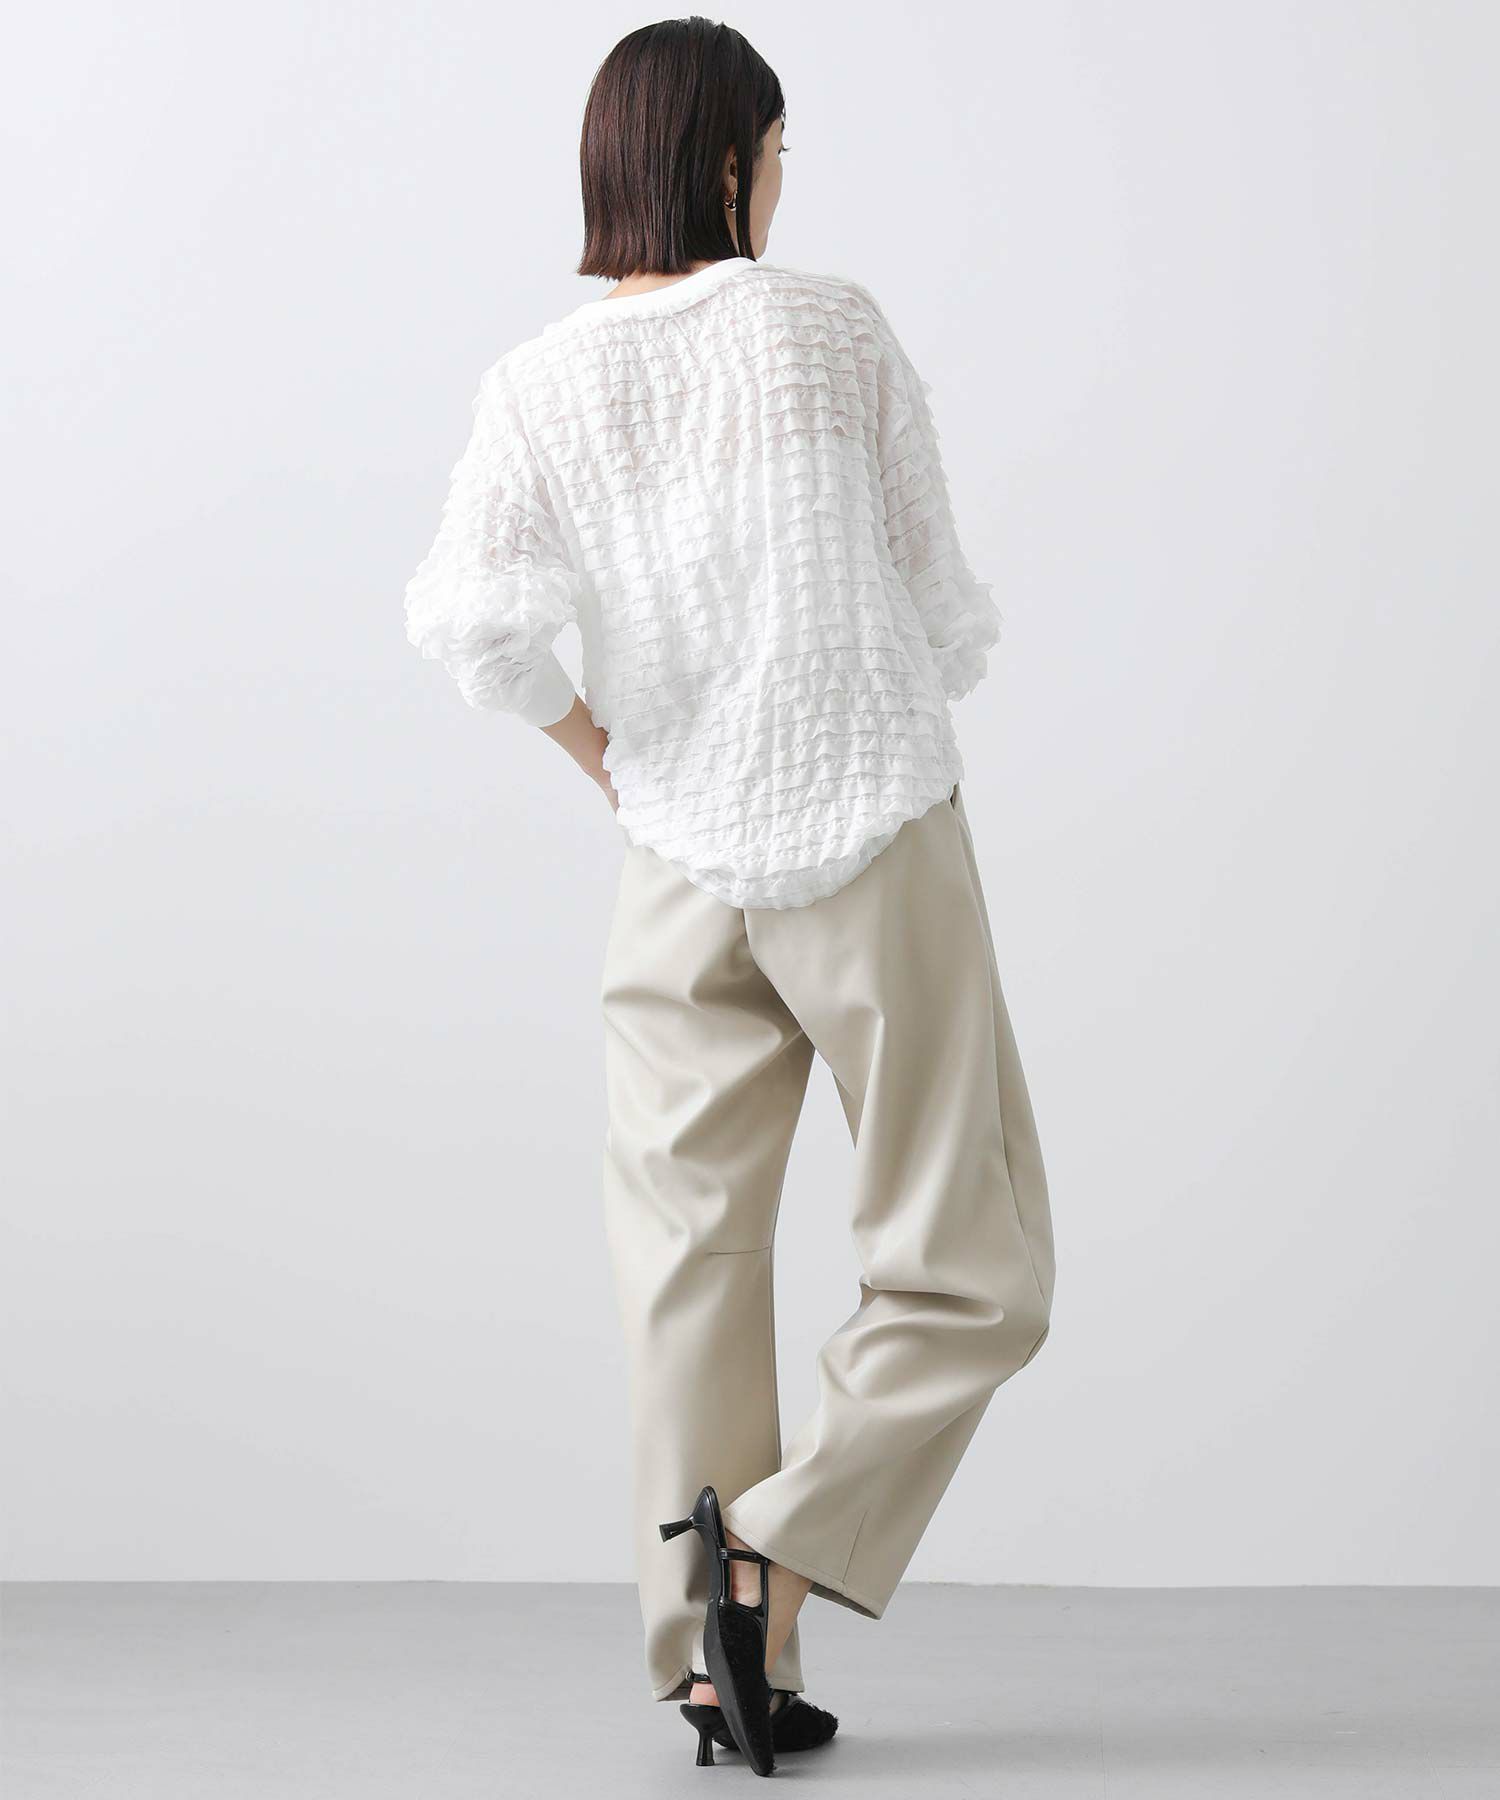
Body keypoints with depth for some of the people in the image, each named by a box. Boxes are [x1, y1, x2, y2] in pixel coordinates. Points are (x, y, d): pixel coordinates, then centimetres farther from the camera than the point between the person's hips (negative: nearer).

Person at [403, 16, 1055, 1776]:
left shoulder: (539, 387, -1)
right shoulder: (835, 327, -6)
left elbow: (469, 615, -15)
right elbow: (943, 605, -2)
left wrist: (604, 751, 1)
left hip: (684, 871, 3)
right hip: (881, 847, -3)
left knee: (689, 1264, 11)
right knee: (969, 1277, 7)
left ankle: (713, 1660, 11)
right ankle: (776, 1549, -6)